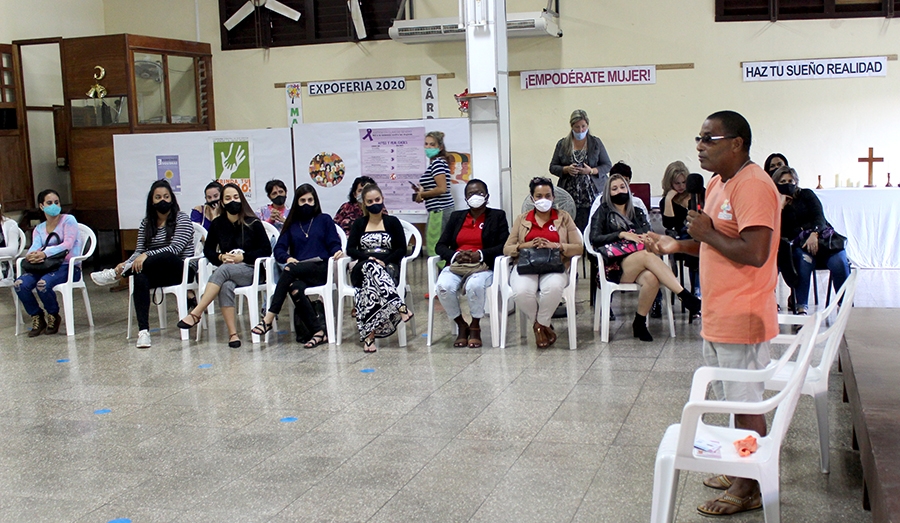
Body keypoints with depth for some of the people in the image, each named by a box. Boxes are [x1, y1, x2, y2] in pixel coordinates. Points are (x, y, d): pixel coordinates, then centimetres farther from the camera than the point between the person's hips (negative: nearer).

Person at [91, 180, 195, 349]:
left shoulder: (182, 219, -2)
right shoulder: (146, 223, 14)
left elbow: (175, 248, -16)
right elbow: (139, 251, 7)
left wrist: (147, 256, -29)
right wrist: (126, 264, -17)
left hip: (180, 270, -4)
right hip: (156, 272, 4)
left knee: (166, 256, -38)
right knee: (140, 278, -33)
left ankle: (115, 275, -25)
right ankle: (143, 330, -39)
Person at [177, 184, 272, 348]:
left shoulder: (253, 223, 1)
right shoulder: (217, 224, 10)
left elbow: (266, 250, -1)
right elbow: (208, 250, 17)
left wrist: (242, 257, -11)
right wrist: (221, 257, -5)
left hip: (250, 271, -2)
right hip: (226, 270, 2)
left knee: (224, 270, -34)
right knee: (226, 286, -35)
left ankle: (196, 313, -38)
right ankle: (232, 333, -36)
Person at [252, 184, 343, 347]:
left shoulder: (324, 220, 17)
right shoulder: (291, 224, 23)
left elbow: (334, 244, 8)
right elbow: (278, 249, 12)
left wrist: (337, 252, -16)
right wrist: (287, 258, -11)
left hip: (321, 270, -2)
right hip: (298, 273, 2)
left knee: (290, 270, -32)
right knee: (295, 288, -35)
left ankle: (269, 318, -34)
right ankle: (319, 331, -34)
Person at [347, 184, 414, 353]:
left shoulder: (392, 222, 14)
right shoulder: (359, 224, 21)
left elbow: (401, 249, 5)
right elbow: (350, 249, 8)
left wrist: (384, 261, -13)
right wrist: (369, 258, -12)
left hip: (388, 268, -1)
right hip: (362, 268, 1)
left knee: (371, 280, -39)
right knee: (371, 268, -40)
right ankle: (399, 307, -58)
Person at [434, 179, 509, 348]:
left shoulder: (497, 216, 11)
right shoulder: (456, 217, 19)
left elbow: (504, 246, -2)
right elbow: (440, 246, 11)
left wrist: (480, 255, -17)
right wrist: (455, 256, -11)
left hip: (483, 266, -3)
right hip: (456, 265, 3)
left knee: (475, 285, -38)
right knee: (443, 286, -31)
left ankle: (475, 327, -12)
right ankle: (461, 325, -7)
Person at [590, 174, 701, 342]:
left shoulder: (638, 213, 24)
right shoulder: (603, 212, 14)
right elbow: (595, 238, -1)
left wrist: (647, 237, -12)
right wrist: (622, 234, -10)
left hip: (639, 263, 3)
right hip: (615, 266, -3)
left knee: (651, 278, -35)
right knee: (648, 256, -34)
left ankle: (639, 323, -23)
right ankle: (684, 296, -40)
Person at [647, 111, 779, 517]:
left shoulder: (752, 185, -19)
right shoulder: (719, 184, 14)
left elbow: (754, 253, -27)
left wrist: (708, 233, -17)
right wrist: (678, 245, 8)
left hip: (741, 318, -10)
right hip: (718, 316, 10)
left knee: (746, 405, 1)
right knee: (735, 401, 19)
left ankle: (750, 488, 13)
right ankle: (741, 471, 32)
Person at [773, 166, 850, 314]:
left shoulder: (806, 195, 13)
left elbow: (819, 216, -1)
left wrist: (814, 234, -21)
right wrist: (781, 205, -3)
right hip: (799, 244, -1)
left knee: (840, 262, -29)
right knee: (803, 260, -36)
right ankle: (801, 307, -39)